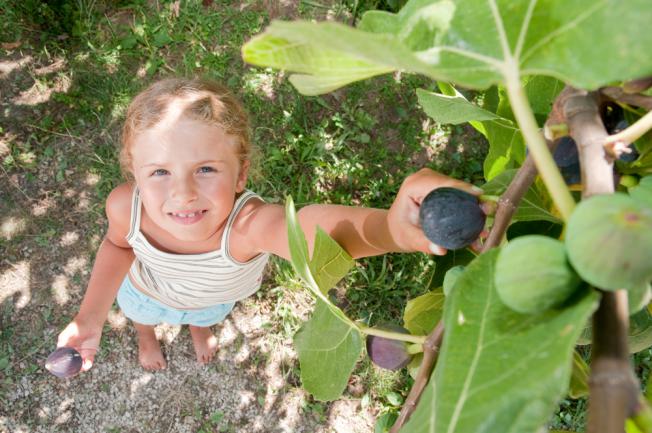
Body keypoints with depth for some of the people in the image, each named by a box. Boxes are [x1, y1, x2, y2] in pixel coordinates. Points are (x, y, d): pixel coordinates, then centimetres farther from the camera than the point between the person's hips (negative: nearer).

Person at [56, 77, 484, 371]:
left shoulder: (248, 224, -56)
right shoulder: (126, 206, -42)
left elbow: (313, 227, -81)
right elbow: (119, 244, -15)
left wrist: (390, 226, -102)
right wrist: (91, 319, -21)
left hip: (215, 294, 0)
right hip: (151, 290, 1)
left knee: (210, 312, 37)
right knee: (138, 309, 36)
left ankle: (200, 324, 74)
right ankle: (146, 333, 74)